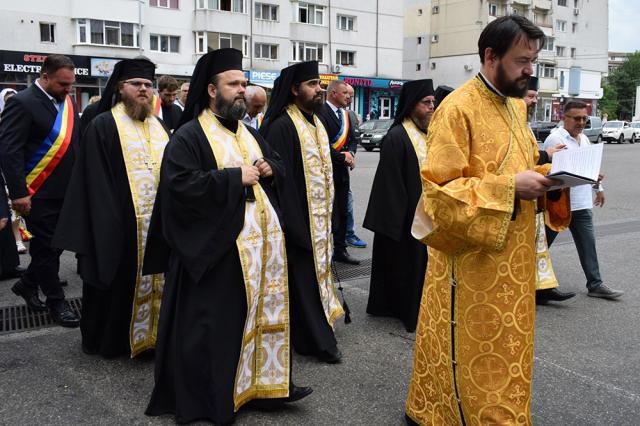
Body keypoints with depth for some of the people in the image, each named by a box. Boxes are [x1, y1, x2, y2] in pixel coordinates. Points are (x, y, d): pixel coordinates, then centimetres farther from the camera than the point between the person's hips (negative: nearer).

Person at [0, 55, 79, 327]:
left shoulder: (68, 102, 9)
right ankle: (56, 302, 19)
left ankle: (27, 285, 36)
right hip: (40, 193, -7)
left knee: (56, 244, 15)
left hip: (66, 191, 7)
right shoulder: (23, 103, -13)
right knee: (46, 248, 5)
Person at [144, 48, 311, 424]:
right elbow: (181, 185, -20)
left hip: (261, 240, 8)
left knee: (262, 313, 12)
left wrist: (269, 169, 1)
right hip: (217, 245, -7)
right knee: (217, 324, 0)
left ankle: (265, 381, 25)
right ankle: (209, 395, 16)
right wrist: (236, 176, -18)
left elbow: (280, 166, 25)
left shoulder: (249, 133, 16)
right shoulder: (189, 136, -8)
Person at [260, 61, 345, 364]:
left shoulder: (315, 122, 12)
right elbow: (282, 179, -20)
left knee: (318, 270, 15)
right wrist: (294, 224, -21)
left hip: (320, 217, 9)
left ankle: (317, 333, 28)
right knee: (304, 277, 0)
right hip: (300, 219, -9)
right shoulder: (281, 126, -16)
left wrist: (329, 214, 15)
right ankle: (317, 340, 11)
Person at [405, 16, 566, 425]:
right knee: (475, 356, 2)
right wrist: (510, 186, -24)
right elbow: (440, 191, -20)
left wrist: (552, 175, 0)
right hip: (472, 259, -8)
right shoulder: (457, 109, -15)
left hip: (510, 257, 9)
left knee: (505, 350, 17)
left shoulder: (516, 106, 11)